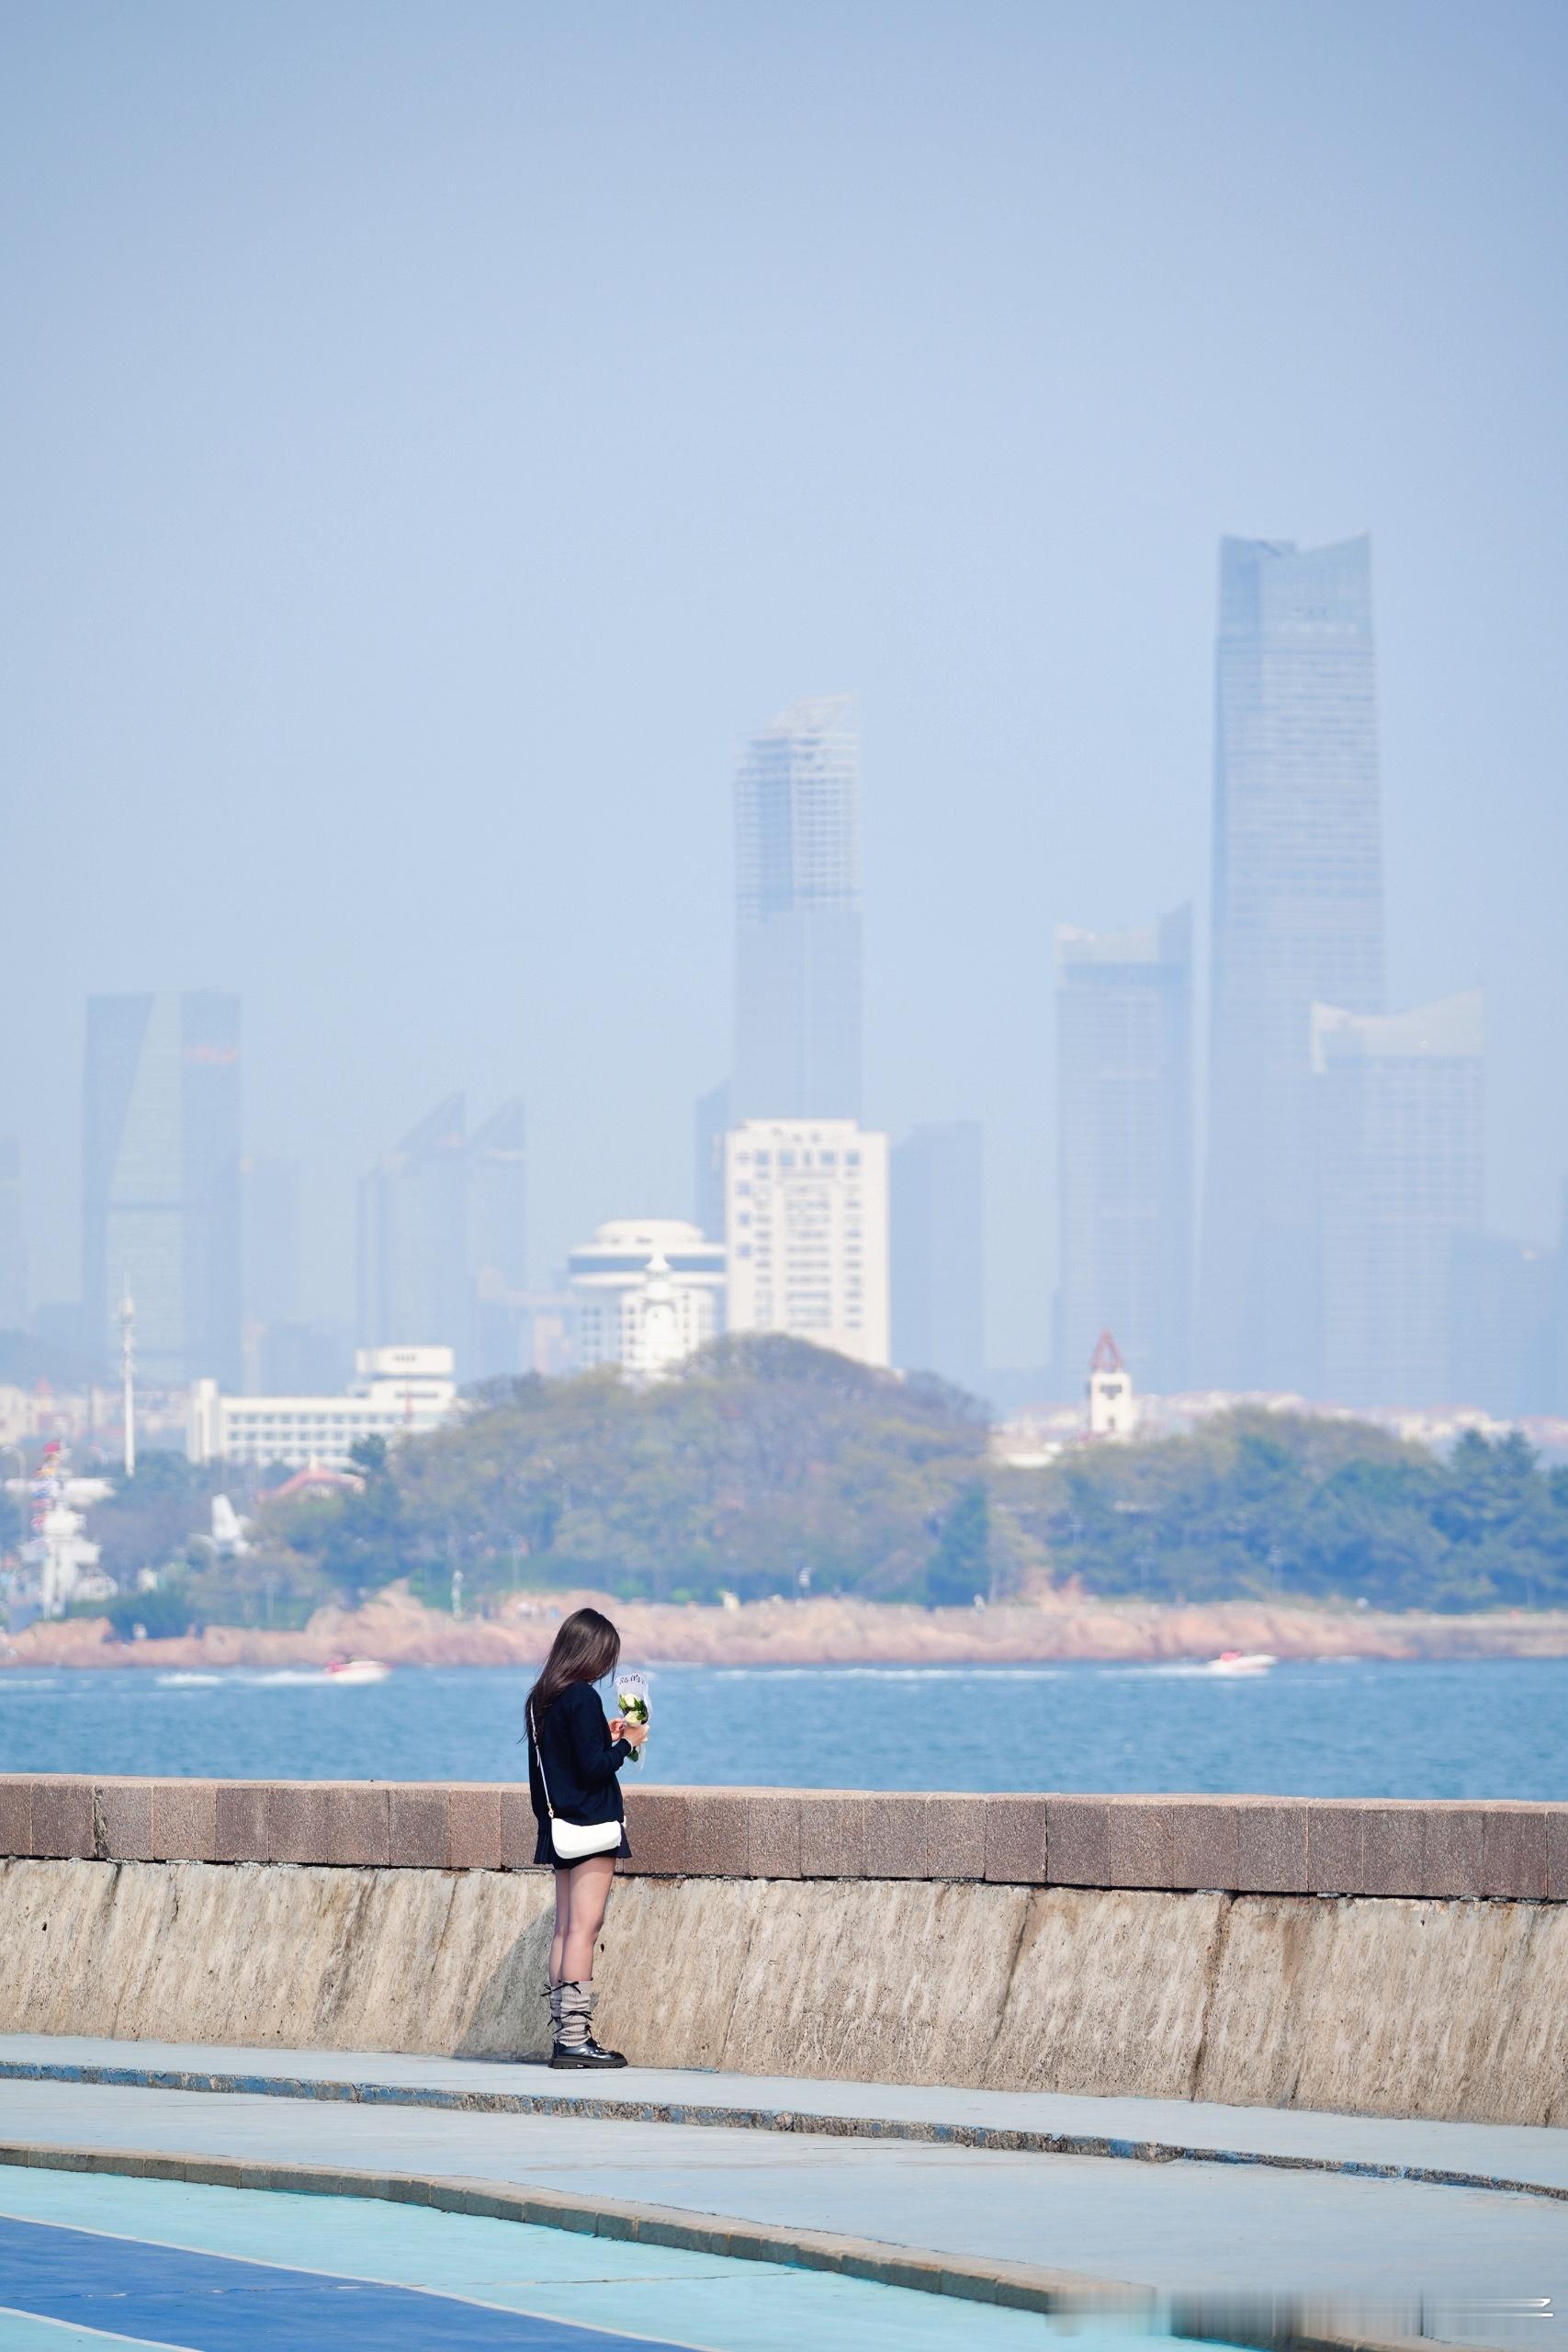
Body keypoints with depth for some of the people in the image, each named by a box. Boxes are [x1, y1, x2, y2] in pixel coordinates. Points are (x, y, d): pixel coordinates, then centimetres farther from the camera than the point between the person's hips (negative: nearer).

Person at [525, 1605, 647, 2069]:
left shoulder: (542, 1700, 11)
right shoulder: (583, 1698, -15)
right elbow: (593, 1767, -17)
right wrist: (627, 1742, -4)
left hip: (561, 1828, 9)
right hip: (591, 1823, -9)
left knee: (565, 1929, 9)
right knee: (584, 1927, -10)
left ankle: (562, 2037, 8)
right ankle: (575, 2038, -14)